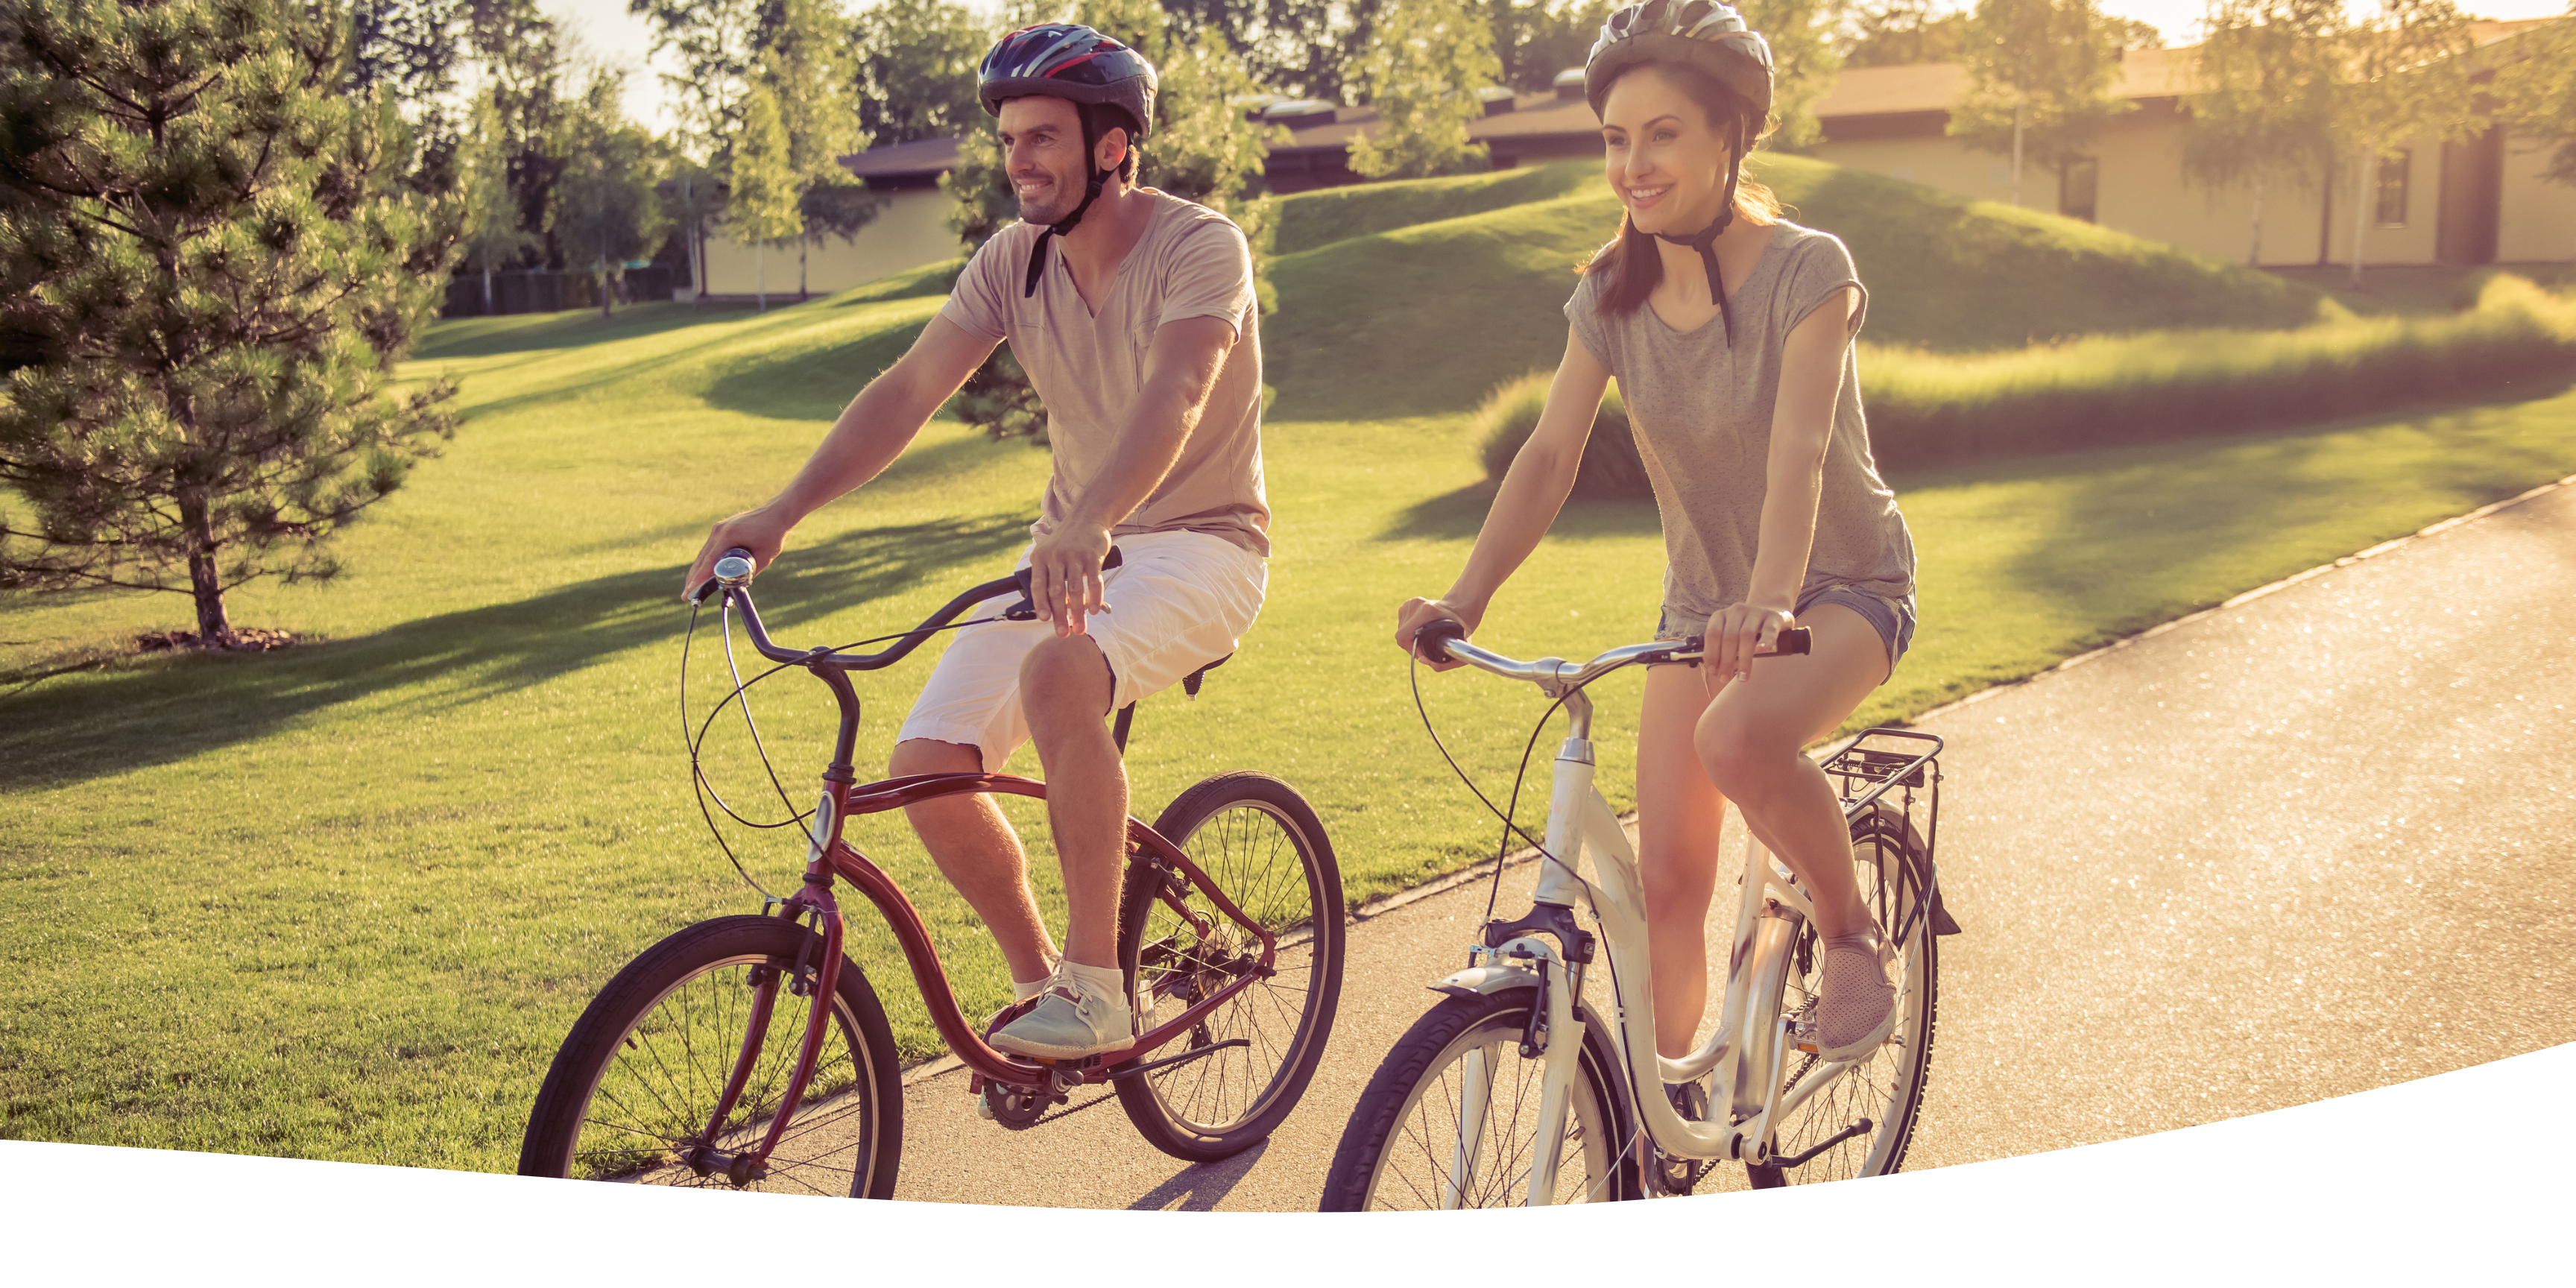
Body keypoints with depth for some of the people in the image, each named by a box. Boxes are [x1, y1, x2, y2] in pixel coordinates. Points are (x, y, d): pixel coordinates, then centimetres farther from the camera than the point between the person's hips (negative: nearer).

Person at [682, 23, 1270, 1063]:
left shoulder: (1200, 248, -17)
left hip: (1198, 543, -6)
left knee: (1058, 670, -37)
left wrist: (1086, 527, -52)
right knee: (928, 762, -12)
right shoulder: (1014, 260, 0)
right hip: (1071, 548, 6)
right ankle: (1038, 982, 12)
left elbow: (1174, 399, -35)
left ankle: (1097, 989, -24)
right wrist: (782, 513, -19)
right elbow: (908, 391, -6)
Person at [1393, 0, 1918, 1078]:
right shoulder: (1611, 293, -5)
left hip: (1845, 585, -4)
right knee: (1667, 881, -2)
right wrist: (1465, 597, -28)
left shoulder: (1805, 270, -18)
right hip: (1702, 599, 5)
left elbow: (1797, 448, -32)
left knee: (1739, 738, -36)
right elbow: (1550, 453, -13)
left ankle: (1853, 938, -8)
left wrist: (1770, 598, -49)